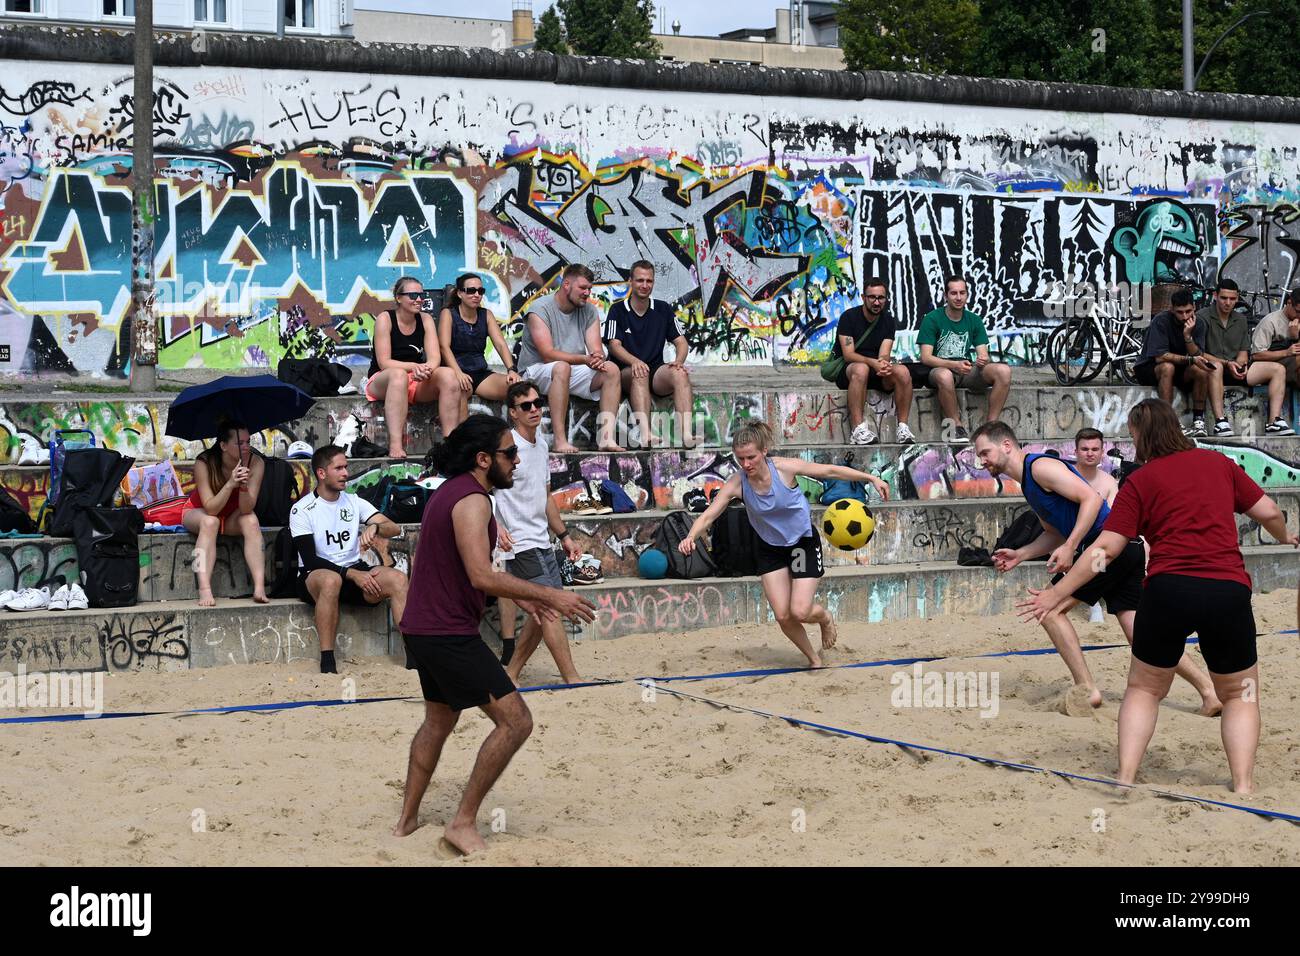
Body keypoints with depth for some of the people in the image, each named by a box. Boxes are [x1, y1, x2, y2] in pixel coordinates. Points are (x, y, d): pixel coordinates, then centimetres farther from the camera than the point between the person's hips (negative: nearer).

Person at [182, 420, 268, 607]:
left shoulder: (256, 463, -22)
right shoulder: (204, 463, -27)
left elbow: (246, 509, -26)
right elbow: (211, 509, -31)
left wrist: (244, 486, -45)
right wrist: (230, 484, -44)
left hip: (232, 517, 2)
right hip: (197, 513, -2)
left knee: (251, 521, -29)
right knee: (210, 522, -34)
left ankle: (259, 588, -37)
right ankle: (204, 590, -42)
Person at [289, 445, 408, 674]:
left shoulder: (354, 502, 10)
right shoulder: (302, 509, -4)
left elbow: (394, 529, 1)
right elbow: (311, 561, -13)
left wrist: (374, 527, -23)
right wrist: (352, 574, -22)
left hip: (355, 572, 4)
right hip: (315, 577, -4)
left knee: (397, 578, -24)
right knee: (331, 580, -40)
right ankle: (327, 663, -36)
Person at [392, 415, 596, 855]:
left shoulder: (450, 492, 14)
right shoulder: (472, 501, -17)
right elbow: (482, 576, -27)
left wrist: (520, 597, 22)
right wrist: (550, 595, -22)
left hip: (423, 629, 11)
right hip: (450, 633, -11)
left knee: (438, 721, 27)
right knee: (515, 721, -8)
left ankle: (407, 819, 34)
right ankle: (464, 822, -5)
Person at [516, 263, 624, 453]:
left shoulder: (589, 311, 7)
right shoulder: (540, 309, -12)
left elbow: (597, 350, -2)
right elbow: (548, 355, -22)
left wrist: (599, 360, -28)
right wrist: (585, 359, -33)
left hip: (573, 371, 6)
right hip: (537, 372, -6)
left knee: (611, 369, -17)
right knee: (562, 367, -38)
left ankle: (605, 437, -26)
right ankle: (560, 441, -43)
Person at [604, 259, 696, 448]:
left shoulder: (663, 310, 13)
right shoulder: (618, 310, 4)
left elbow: (681, 342, 10)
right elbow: (614, 345, -7)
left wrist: (678, 361, -13)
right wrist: (635, 362, -27)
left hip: (656, 372, 3)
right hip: (625, 373, -3)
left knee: (680, 373, -29)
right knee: (639, 375, -37)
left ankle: (686, 432, -46)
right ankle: (646, 434, -54)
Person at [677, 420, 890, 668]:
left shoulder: (785, 468, -25)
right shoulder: (736, 484, -21)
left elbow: (831, 471, -13)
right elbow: (708, 516, -24)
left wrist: (871, 478, -11)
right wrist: (691, 537, -44)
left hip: (803, 541, -2)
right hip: (770, 548, 2)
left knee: (800, 612, -13)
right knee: (783, 616, -4)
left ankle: (825, 617, 25)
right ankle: (814, 660, 23)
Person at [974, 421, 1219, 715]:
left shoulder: (1040, 466, -10)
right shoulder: (1028, 482, 22)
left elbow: (1091, 498, -19)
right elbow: (1054, 534, 28)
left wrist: (1069, 547, -23)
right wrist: (1019, 555, 15)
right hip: (1126, 549, 10)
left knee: (1050, 609, -7)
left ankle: (1087, 690, -6)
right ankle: (1208, 691, 5)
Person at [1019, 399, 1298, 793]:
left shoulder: (1140, 481, 6)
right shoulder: (1218, 462, 13)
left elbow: (1105, 548, 1)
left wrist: (1055, 594, 6)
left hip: (1167, 589, -1)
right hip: (1229, 590, 2)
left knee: (1144, 689, 18)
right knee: (1240, 694, 18)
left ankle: (1125, 780, 7)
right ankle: (1243, 787, 3)